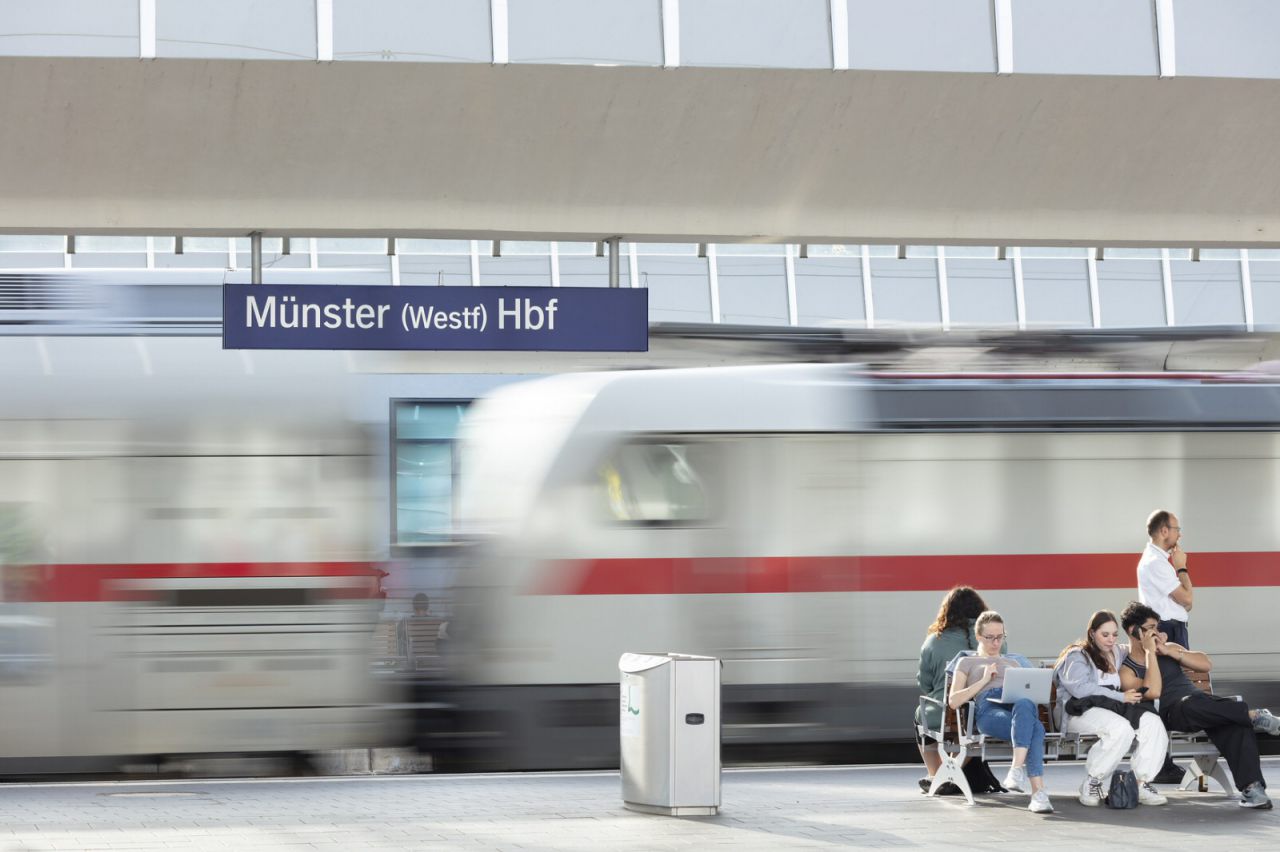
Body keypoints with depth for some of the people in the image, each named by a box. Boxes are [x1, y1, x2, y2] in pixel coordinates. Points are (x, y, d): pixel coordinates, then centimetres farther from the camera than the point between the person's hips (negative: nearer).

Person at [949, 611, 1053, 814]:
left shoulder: (1014, 662, 41)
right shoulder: (967, 663, 31)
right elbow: (953, 701, 16)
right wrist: (984, 680, 8)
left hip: (1021, 702, 3)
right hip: (989, 707, -3)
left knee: (1024, 706, -42)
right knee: (1035, 729, -40)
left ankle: (1017, 770, -55)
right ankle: (1038, 792, -53)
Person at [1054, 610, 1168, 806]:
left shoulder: (1119, 653, 25)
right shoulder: (1077, 656, 2)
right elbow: (1081, 689, -14)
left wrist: (1151, 648, 13)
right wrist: (1120, 697, -15)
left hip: (1112, 708, 7)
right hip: (1081, 711, -7)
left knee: (1152, 722, -23)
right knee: (1121, 728, -37)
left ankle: (1142, 785, -24)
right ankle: (1092, 783, -23)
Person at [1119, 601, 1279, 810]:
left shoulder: (1168, 647, 20)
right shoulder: (1127, 671, 5)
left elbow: (1206, 664, 7)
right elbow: (1153, 691, -15)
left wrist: (1169, 652, -1)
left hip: (1201, 701, 4)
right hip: (1172, 713, -4)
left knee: (1237, 723, -30)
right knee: (1191, 703, -41)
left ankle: (1251, 787, -43)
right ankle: (1254, 716, -28)